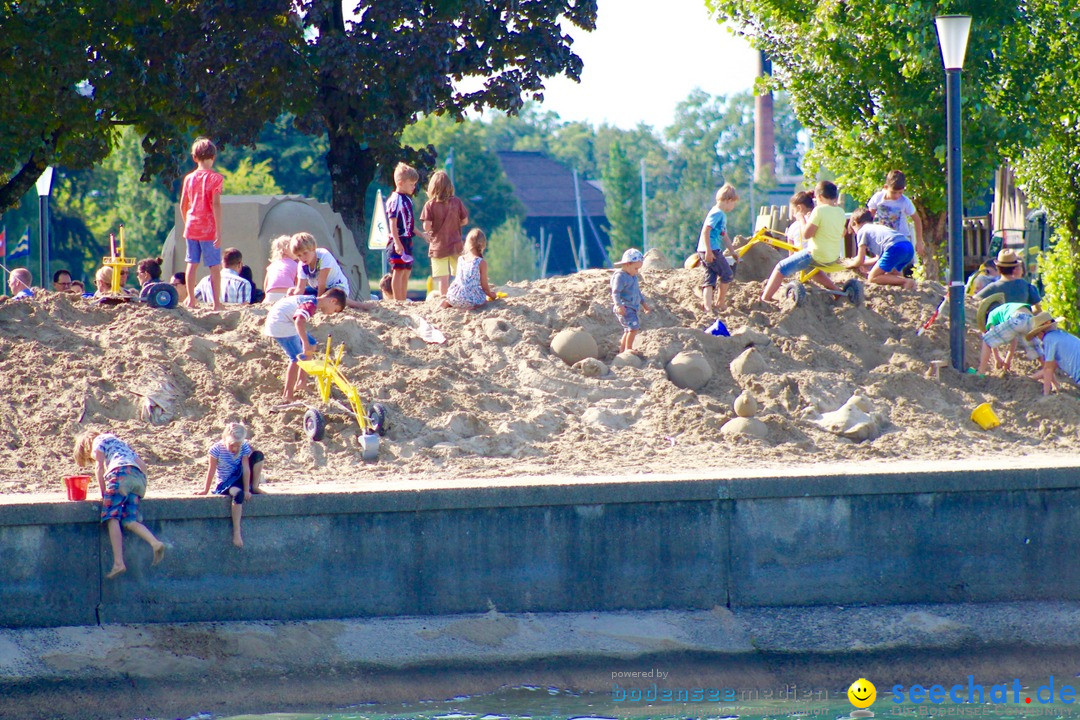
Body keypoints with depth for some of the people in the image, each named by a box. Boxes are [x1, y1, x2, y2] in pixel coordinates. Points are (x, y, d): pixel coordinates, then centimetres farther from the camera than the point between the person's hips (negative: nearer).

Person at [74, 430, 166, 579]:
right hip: (139, 478, 7)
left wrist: (103, 493, 8)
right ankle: (155, 543, -29)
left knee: (112, 518, -12)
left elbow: (99, 467, 7)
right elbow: (142, 465, 31)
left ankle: (118, 562, -26)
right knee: (129, 521, -4)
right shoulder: (121, 443, 39)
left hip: (121, 473, -7)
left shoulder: (98, 441, 20)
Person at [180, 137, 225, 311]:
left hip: (192, 227, 5)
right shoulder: (215, 178, -9)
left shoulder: (189, 178, 5)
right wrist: (219, 231, -15)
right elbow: (215, 205, -16)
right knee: (215, 266, -1)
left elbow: (183, 206, 10)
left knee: (192, 263, 13)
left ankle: (191, 298, 17)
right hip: (209, 229, -5)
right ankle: (216, 302, -4)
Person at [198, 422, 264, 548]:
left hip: (240, 480, 4)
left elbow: (246, 469, -12)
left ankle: (254, 487, -3)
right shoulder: (217, 449, -18)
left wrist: (247, 490, -16)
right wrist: (206, 490, -6)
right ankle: (236, 532, -40)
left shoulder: (244, 447, -10)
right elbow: (211, 471, -12)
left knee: (258, 455, -12)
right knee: (238, 493, -41)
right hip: (225, 485, -4)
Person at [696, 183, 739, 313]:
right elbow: (706, 231, -21)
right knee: (727, 274, 1)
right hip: (711, 251, -10)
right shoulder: (717, 213, -12)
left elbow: (724, 236, 30)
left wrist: (732, 251, 34)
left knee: (710, 279, 4)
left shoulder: (722, 215, 21)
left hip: (710, 251, 10)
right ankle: (720, 303, 11)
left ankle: (707, 306, -5)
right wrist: (708, 251, -25)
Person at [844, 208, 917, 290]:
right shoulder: (877, 227, 38)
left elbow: (860, 260, 14)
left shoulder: (862, 231, 14)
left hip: (894, 248, -8)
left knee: (872, 278, -2)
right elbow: (878, 258, 39)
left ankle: (906, 281, -17)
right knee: (890, 275, 25)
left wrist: (851, 264, 35)